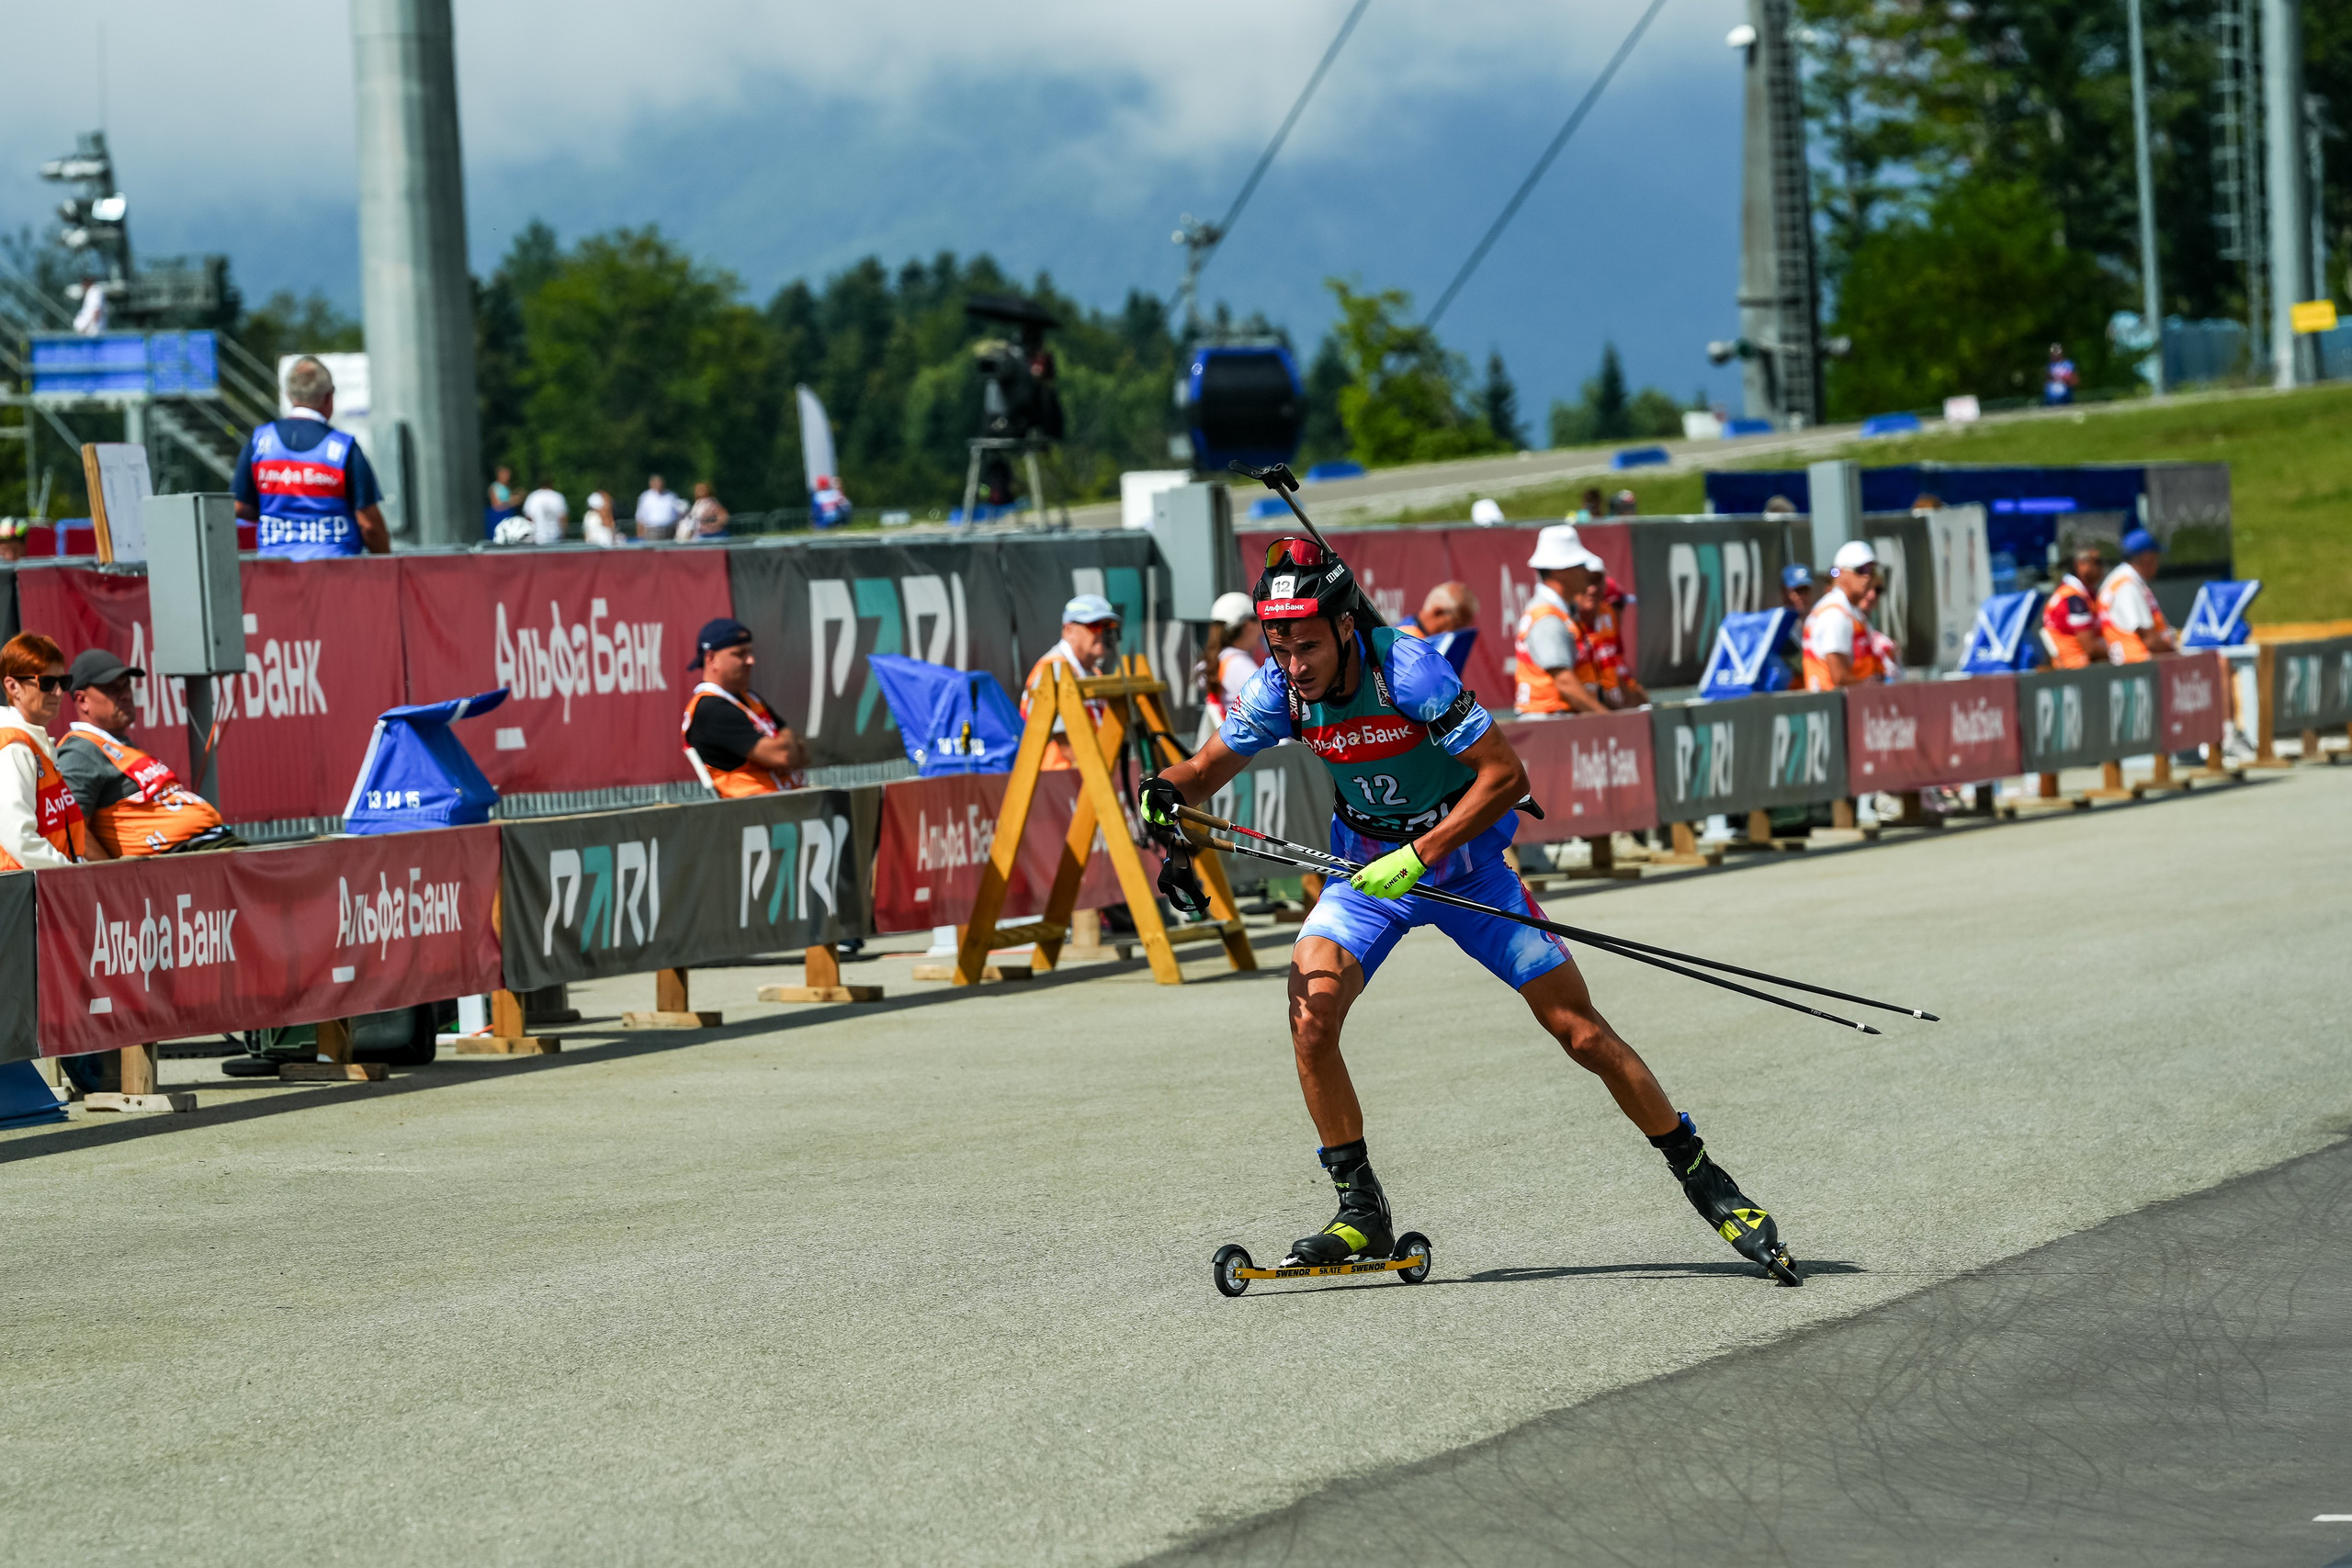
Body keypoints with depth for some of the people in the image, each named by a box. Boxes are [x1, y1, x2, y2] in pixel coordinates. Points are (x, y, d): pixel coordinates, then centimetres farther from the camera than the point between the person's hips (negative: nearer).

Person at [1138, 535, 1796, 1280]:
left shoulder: (1408, 670, -28)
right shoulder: (1281, 690, -14)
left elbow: (1506, 775, -26)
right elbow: (1209, 767, 0)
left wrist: (1419, 855, -32)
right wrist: (1167, 791, -24)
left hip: (1464, 859, -4)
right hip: (1367, 869, 4)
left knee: (1581, 1032, -5)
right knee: (1310, 1016, -19)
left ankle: (1703, 1180, 11)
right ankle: (1362, 1212, -4)